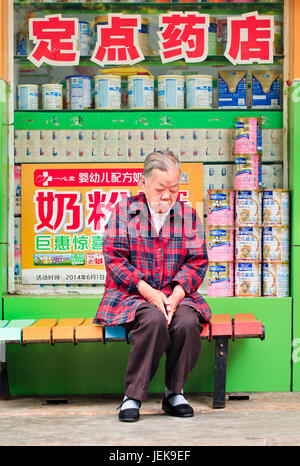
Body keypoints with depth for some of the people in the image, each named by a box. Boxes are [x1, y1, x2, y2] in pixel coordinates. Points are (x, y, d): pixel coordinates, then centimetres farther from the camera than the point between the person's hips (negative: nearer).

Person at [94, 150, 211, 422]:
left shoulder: (189, 215, 11)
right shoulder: (124, 211, 3)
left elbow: (197, 262, 5)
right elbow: (114, 258, -5)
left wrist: (175, 295, -13)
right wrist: (149, 292, -15)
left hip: (177, 296, 3)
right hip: (131, 295, -2)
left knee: (188, 322, -30)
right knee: (154, 320, -35)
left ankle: (174, 394, -9)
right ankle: (133, 396, -20)